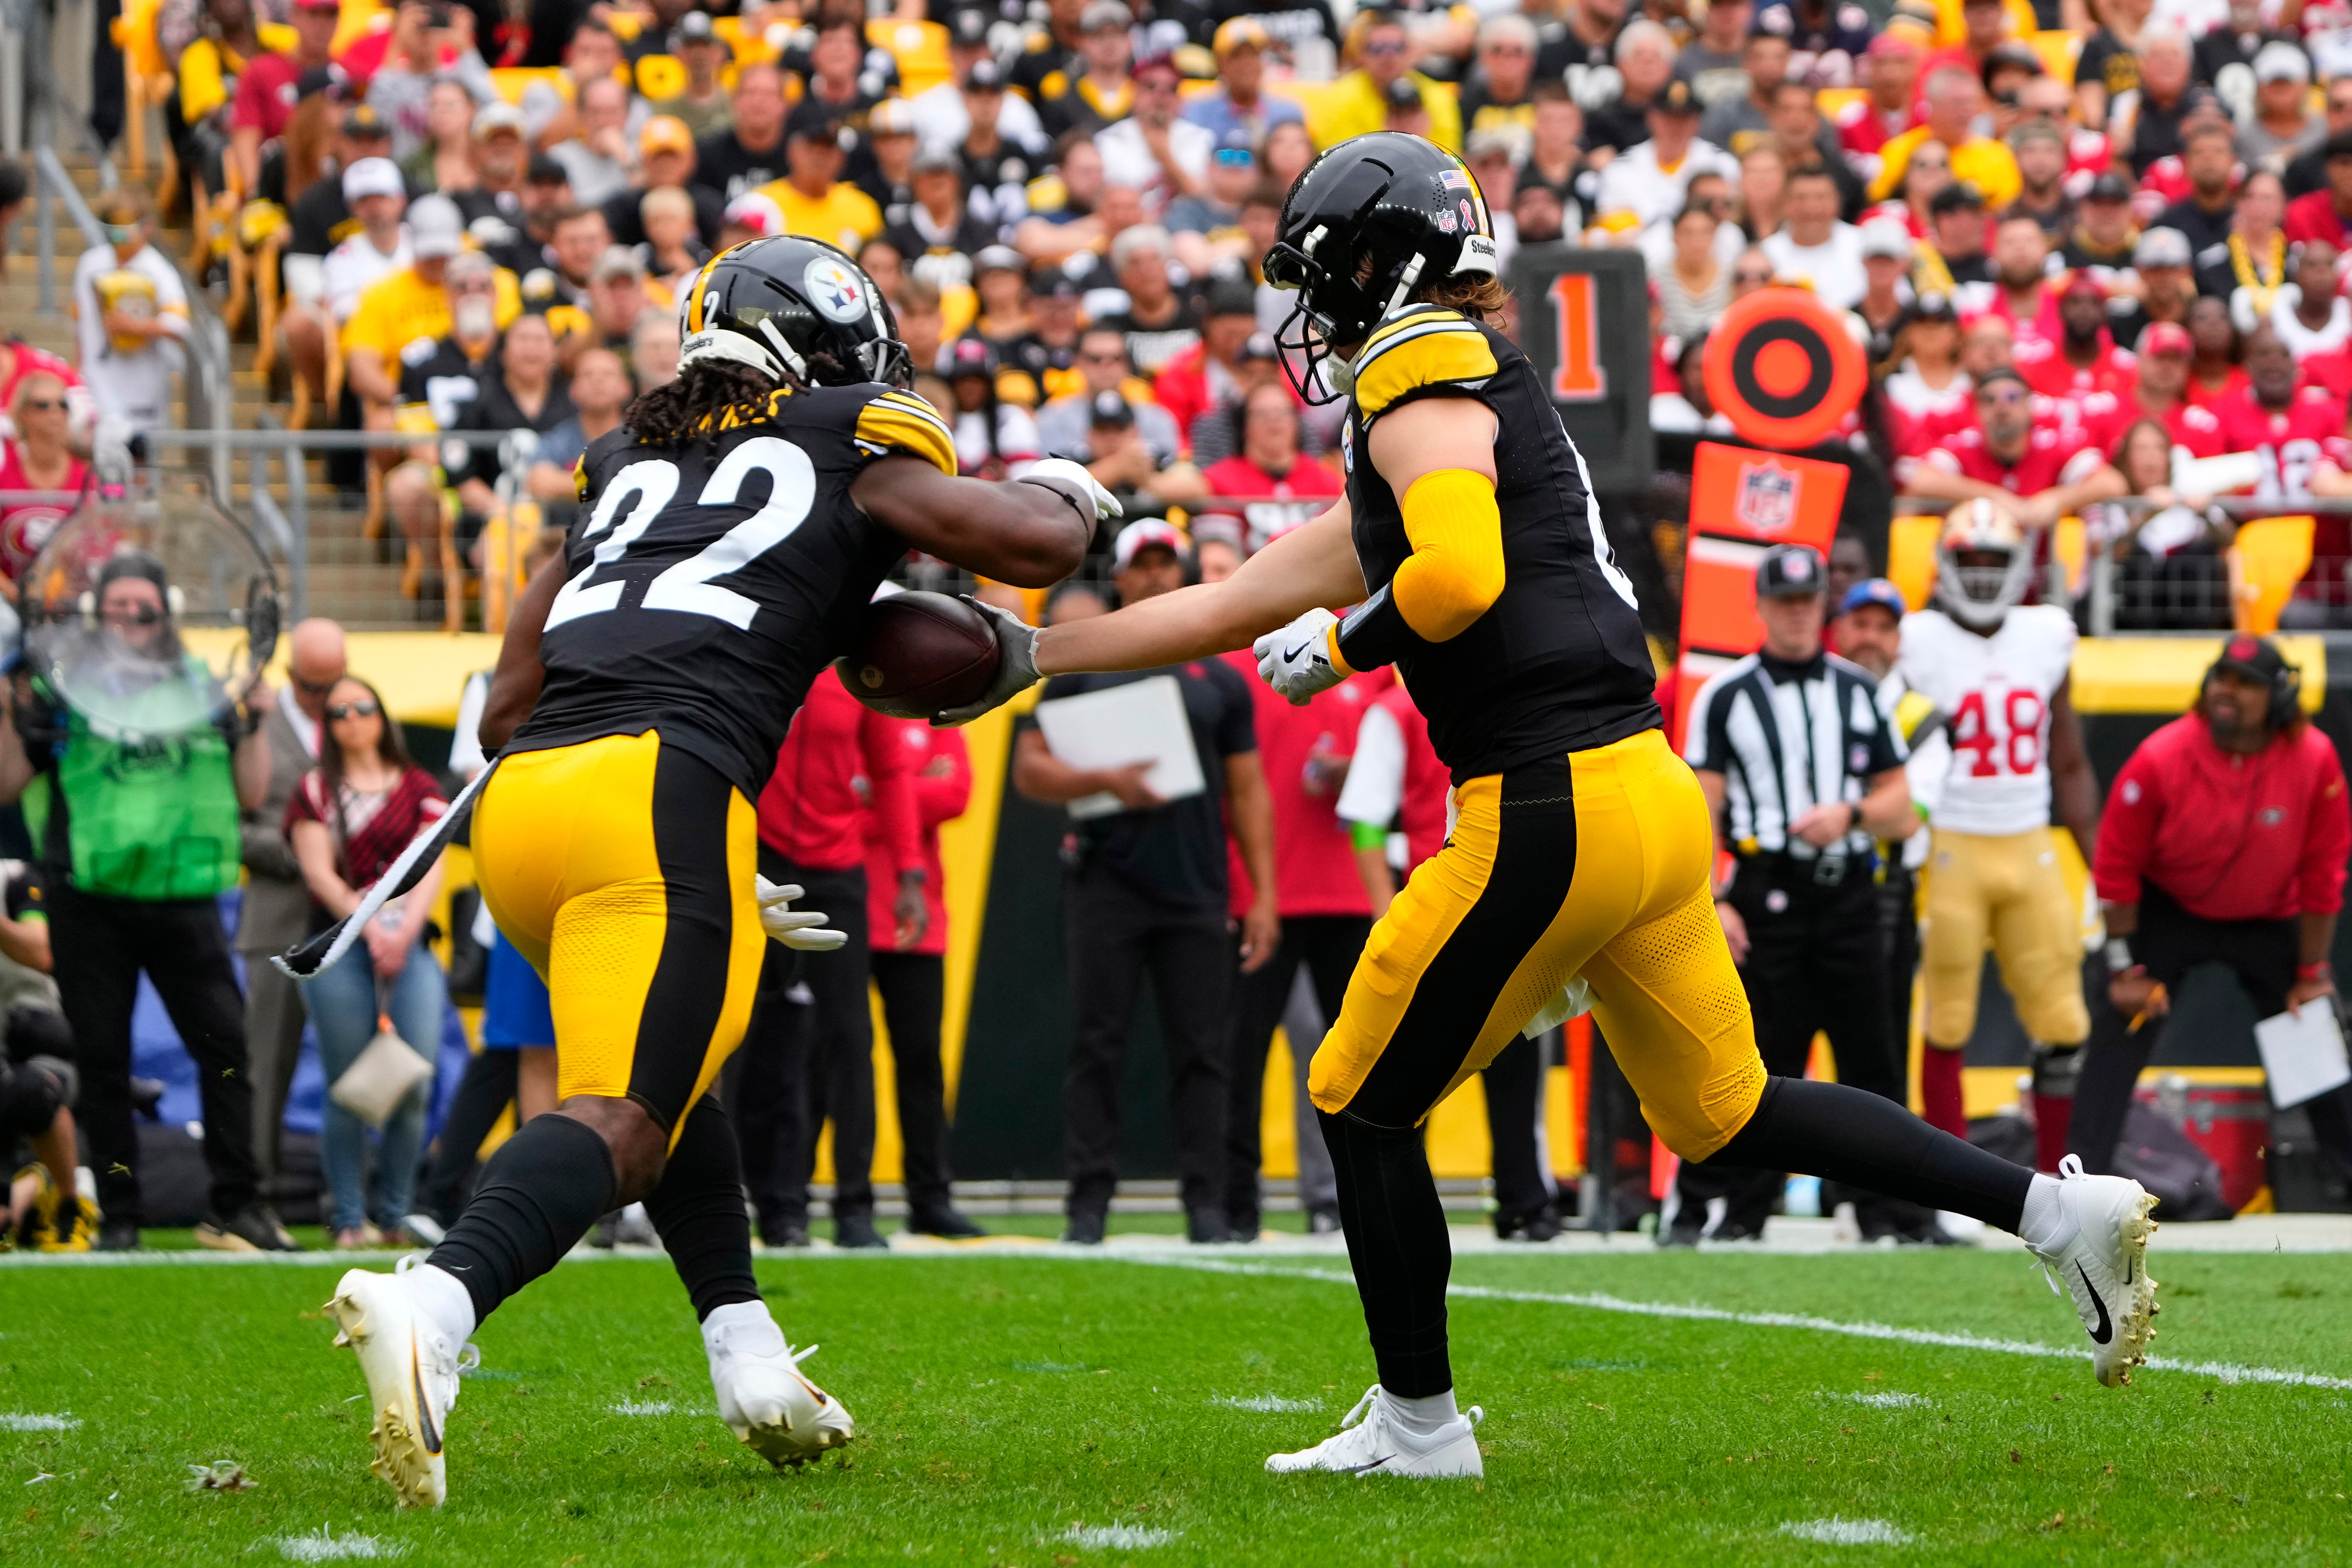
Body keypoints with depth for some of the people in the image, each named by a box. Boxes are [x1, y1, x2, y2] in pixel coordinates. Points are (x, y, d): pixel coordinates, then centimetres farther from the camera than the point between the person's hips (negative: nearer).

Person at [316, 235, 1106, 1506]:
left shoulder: (623, 465, 28)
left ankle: (749, 1356, 17)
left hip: (517, 796, 6)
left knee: (667, 1064, 28)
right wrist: (1061, 492, 35)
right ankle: (433, 1303, -41)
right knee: (616, 1126, -14)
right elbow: (1037, 546, 11)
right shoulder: (850, 452, 15)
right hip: (660, 791, -6)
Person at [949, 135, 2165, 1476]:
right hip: (1653, 797, 10)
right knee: (1729, 1115, 17)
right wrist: (1035, 651, 28)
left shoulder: (1427, 390, -6)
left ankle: (1418, 1421, 15)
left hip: (1553, 812, -10)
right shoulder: (1485, 406, 23)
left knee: (1367, 1106, 6)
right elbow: (1232, 607, 28)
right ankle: (2058, 1208, 10)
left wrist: (1338, 645, -7)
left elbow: (1462, 579, -27)